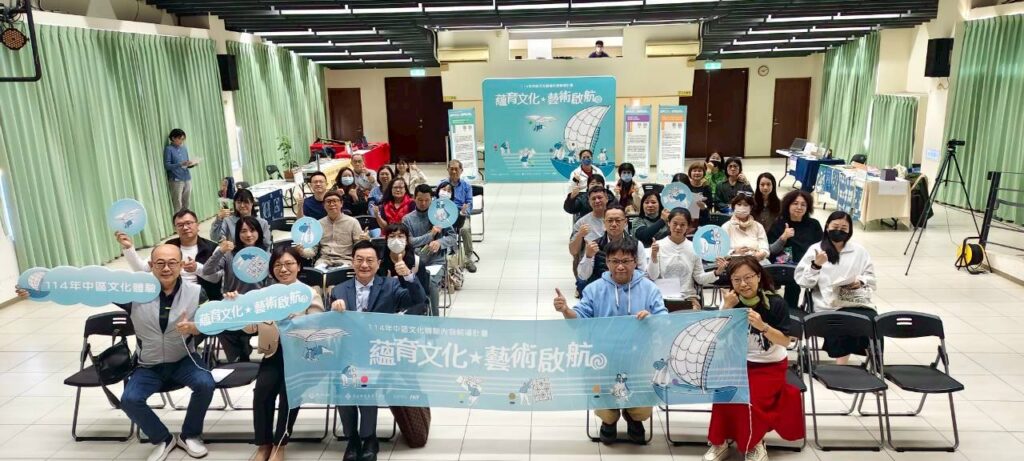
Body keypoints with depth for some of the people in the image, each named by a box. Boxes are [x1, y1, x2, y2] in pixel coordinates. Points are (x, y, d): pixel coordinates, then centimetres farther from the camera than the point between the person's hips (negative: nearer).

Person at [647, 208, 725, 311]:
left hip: (688, 298, 2)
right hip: (664, 298, -2)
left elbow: (699, 278, 6)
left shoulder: (694, 248, 4)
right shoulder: (658, 245, -1)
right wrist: (654, 257, -18)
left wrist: (716, 272, -10)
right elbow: (653, 276, -4)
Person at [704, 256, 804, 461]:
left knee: (748, 398, -26)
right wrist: (727, 308, -20)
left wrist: (762, 326, -31)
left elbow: (785, 341, -14)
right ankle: (721, 441, -5)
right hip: (738, 363, 3)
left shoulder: (776, 303, -12)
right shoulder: (730, 302, -4)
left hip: (770, 366, -2)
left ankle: (754, 443, 2)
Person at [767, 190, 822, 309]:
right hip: (785, 266, -2)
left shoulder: (814, 224, 15)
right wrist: (783, 237, -11)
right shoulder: (779, 224, 11)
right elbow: (771, 250, 4)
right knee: (793, 281, -34)